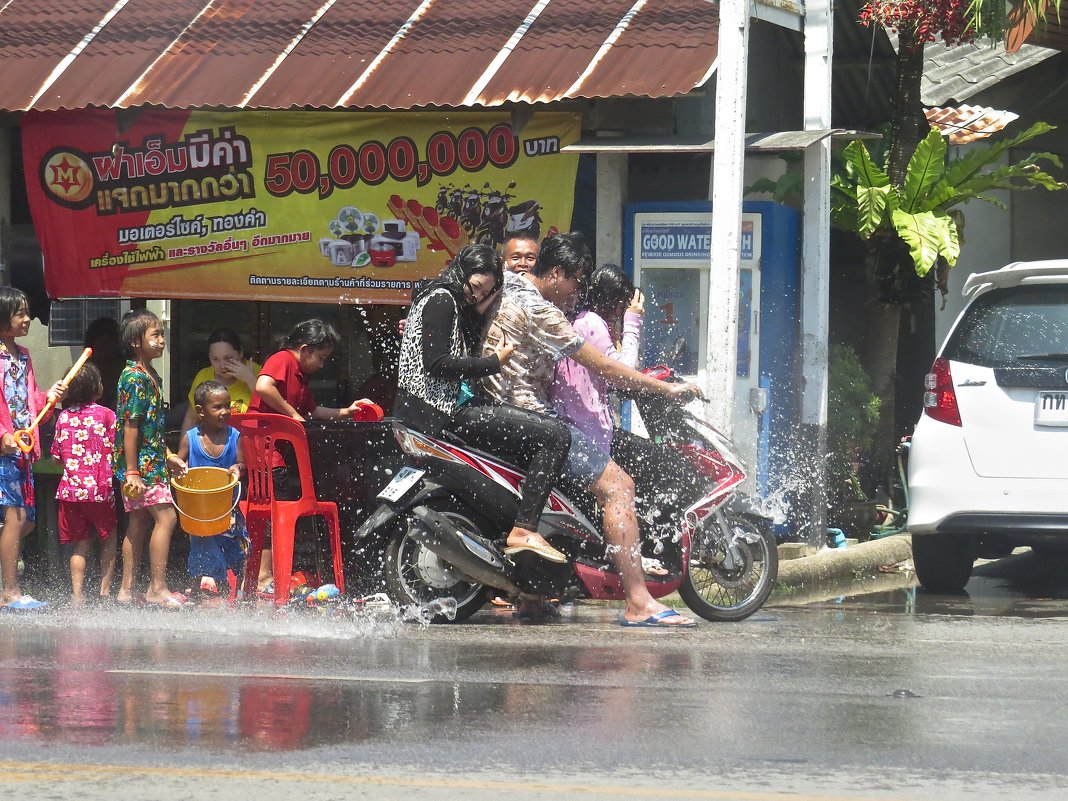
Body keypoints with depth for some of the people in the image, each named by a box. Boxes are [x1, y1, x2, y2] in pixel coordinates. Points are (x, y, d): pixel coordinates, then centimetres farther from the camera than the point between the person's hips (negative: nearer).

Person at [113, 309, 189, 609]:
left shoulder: (150, 376, 14)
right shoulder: (135, 378, -15)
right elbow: (130, 427, -18)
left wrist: (167, 455, 21)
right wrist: (132, 473, -21)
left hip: (150, 460, 10)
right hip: (140, 463, -10)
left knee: (139, 523, 11)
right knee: (165, 517, -12)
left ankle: (127, 589, 14)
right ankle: (157, 588, -11)